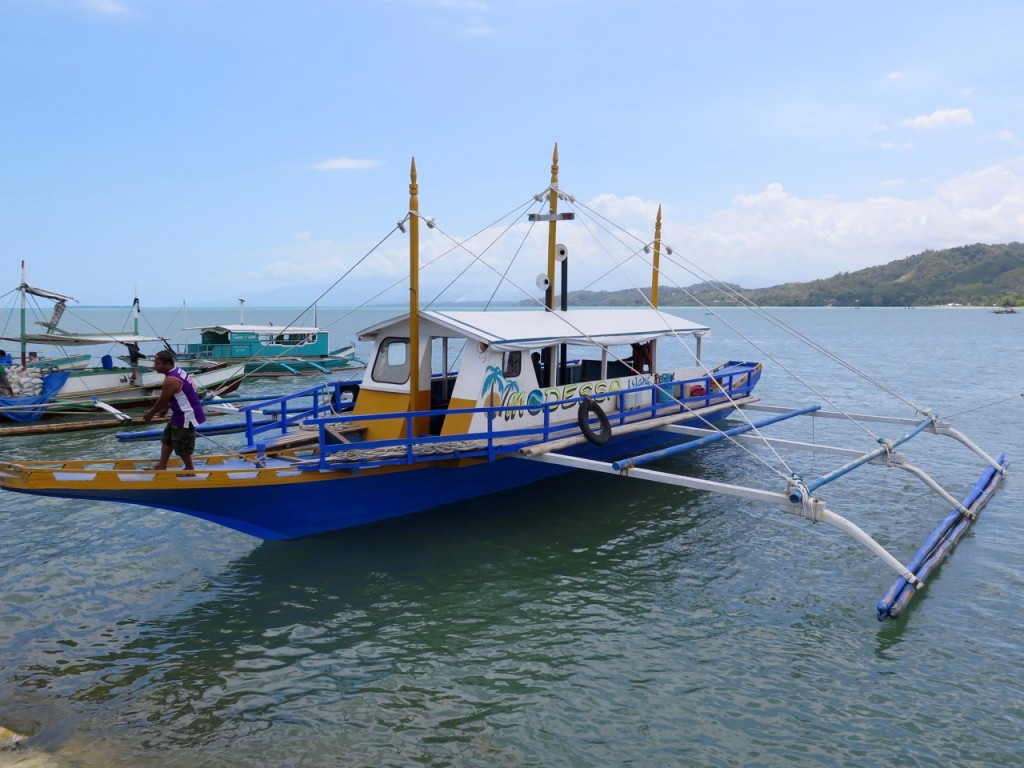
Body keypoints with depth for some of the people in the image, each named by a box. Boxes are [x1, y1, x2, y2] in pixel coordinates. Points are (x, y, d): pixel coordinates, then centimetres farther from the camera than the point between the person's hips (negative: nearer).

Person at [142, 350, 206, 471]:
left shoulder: (171, 380, -26)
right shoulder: (177, 372, 5)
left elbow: (161, 401, -15)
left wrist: (151, 413, 1)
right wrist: (165, 409, 28)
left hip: (187, 416, -10)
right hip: (181, 414, 10)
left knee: (182, 446, 6)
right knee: (167, 439, 20)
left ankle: (189, 468, 24)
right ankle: (162, 466, 28)